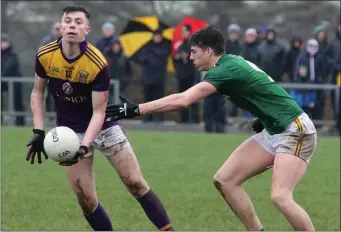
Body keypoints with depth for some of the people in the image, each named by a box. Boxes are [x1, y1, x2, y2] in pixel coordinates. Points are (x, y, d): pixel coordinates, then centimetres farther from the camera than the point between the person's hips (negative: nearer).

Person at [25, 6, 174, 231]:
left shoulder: (98, 64, -24)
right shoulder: (45, 56, -13)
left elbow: (98, 112, -20)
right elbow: (37, 93, 3)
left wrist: (84, 147, -33)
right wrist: (39, 132, -6)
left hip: (104, 127, -2)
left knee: (136, 183, -5)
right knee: (85, 198, -4)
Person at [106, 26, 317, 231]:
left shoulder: (225, 70, -21)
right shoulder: (231, 62, 8)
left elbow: (181, 101, -29)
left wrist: (135, 110, -28)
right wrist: (262, 118, 8)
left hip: (295, 130, -10)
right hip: (273, 130, 10)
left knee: (280, 197, -25)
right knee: (225, 180, 3)